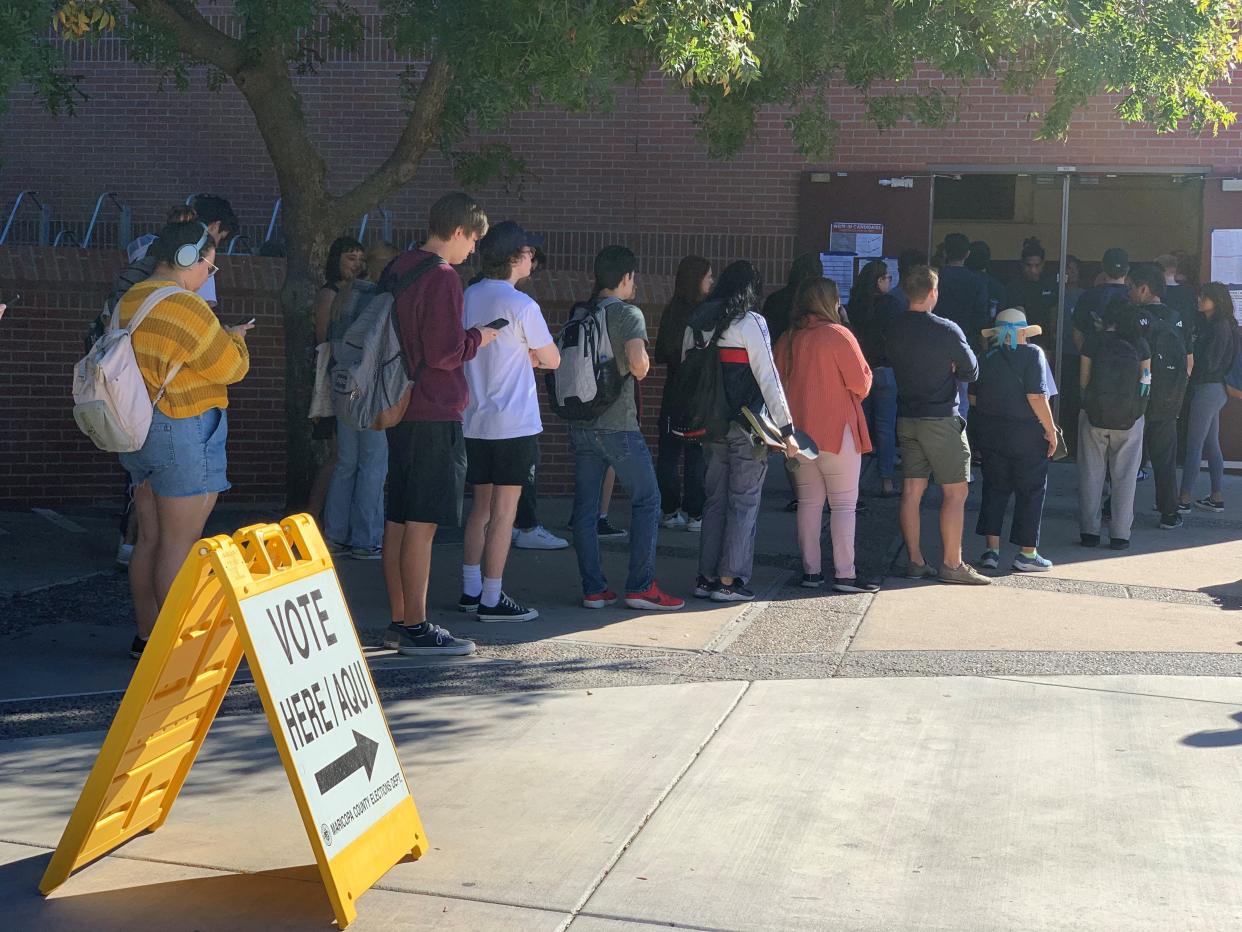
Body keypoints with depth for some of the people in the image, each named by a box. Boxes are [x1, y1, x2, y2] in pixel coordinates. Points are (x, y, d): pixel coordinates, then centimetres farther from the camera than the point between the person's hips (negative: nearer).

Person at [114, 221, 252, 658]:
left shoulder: (128, 302, 10)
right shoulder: (186, 306, -17)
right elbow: (231, 366, -13)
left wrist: (219, 338, 16)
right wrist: (233, 339, 8)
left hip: (136, 431, 9)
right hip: (183, 431, -9)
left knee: (150, 537, 14)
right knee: (179, 542, -3)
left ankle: (145, 636, 20)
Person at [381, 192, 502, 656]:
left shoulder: (397, 270, 13)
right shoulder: (442, 278, -14)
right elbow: (444, 352, -20)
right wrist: (478, 337, -2)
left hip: (401, 411, 9)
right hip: (435, 416, -9)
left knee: (397, 521, 11)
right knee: (422, 524, -5)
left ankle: (398, 622, 18)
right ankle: (416, 629, -2)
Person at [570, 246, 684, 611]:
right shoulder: (628, 314, -8)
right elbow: (638, 363, -22)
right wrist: (643, 366, -1)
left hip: (580, 425, 6)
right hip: (617, 425, -6)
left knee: (585, 506, 7)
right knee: (646, 500, 4)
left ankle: (593, 588, 9)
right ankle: (640, 585, 2)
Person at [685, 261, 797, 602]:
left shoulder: (696, 323, 9)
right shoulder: (750, 322, -9)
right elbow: (768, 378, -11)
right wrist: (786, 429, -9)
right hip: (746, 427, -6)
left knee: (715, 500, 13)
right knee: (744, 503, 2)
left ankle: (706, 576, 14)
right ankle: (729, 580, 3)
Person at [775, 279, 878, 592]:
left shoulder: (787, 339, 6)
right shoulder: (838, 335, -12)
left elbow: (778, 384, 13)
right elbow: (862, 383, -11)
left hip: (799, 432, 6)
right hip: (836, 430, -6)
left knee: (809, 502, 11)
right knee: (844, 504, 0)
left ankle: (810, 571, 12)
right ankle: (845, 574, -2)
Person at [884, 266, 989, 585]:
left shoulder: (894, 329, 3)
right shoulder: (946, 330, -14)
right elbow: (971, 372, -4)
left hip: (906, 417, 6)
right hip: (941, 419, -6)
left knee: (911, 490, 8)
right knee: (956, 491, 1)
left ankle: (915, 562, 11)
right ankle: (952, 565, 2)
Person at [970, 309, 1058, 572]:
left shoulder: (986, 358, 4)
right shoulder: (1031, 354, -11)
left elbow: (973, 400, 7)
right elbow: (1037, 397, -18)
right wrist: (1051, 430, -11)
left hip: (990, 433, 5)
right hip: (1026, 433, -4)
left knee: (995, 489, 14)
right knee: (1031, 491, 7)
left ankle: (991, 549, 10)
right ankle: (1027, 553, 10)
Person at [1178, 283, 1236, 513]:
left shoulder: (1220, 327, -15)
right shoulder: (1209, 324, 12)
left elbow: (1209, 364, -19)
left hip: (1208, 389, -10)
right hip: (1212, 390, 10)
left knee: (1194, 446, -5)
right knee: (1212, 445, 13)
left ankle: (1184, 500, -1)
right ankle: (1217, 498, 18)